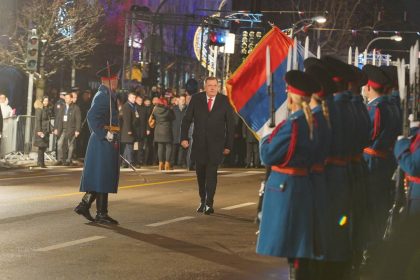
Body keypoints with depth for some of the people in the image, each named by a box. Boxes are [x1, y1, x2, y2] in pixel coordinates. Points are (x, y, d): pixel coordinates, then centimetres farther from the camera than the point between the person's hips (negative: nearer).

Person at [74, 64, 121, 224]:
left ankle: (84, 205, 16)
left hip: (107, 142, 10)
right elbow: (92, 116, -26)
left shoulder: (108, 95, 16)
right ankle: (101, 214, 0)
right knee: (103, 178, -4)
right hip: (104, 142, -10)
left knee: (101, 178, 14)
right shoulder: (103, 96, -14)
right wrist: (105, 135, -22)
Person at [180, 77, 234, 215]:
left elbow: (230, 124, 1)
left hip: (216, 143, -2)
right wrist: (184, 137, -7)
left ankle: (209, 203, -11)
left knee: (211, 171, -12)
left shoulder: (225, 101, -2)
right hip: (199, 143, 2)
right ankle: (202, 201, 24)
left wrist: (228, 145, -2)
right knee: (200, 172, 9)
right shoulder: (196, 99, 1)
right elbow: (186, 119, 3)